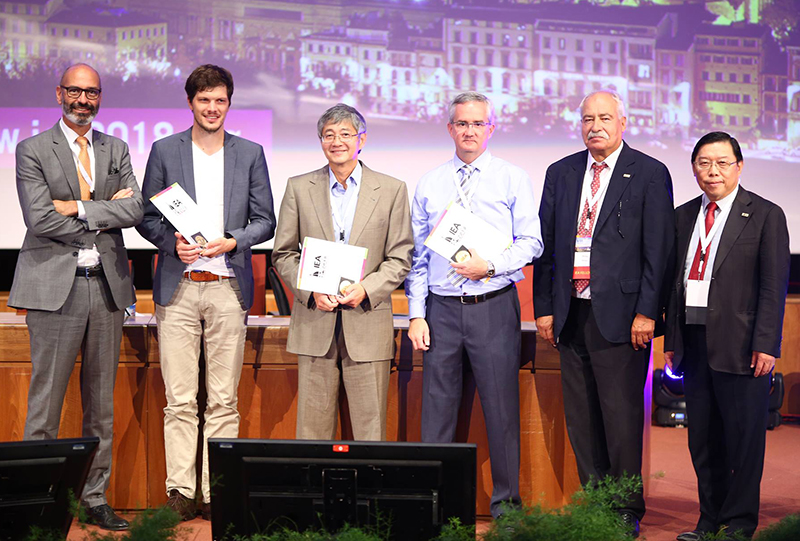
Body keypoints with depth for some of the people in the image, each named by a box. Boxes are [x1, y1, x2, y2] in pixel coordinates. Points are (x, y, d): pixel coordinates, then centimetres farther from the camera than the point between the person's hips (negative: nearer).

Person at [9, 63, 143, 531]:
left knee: (102, 404, 9)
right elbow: (40, 218, -11)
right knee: (46, 402, -2)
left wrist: (79, 208, -10)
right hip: (55, 286, -4)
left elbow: (135, 209, -1)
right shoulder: (33, 150, 1)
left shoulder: (116, 150, 14)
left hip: (108, 284, 4)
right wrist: (104, 217, -7)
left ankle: (96, 499, 17)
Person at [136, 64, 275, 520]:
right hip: (178, 288, 0)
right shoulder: (165, 151, 8)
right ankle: (181, 491, 7)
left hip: (229, 289, 1)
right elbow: (147, 217, 8)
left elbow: (265, 222, 9)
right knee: (180, 400, 0)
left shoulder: (251, 154, 9)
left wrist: (230, 242, -9)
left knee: (224, 400, 3)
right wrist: (173, 242, -11)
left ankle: (219, 492, 9)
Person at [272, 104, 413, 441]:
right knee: (313, 424, 5)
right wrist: (311, 290, -8)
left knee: (370, 428, 2)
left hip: (367, 321, -1)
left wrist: (367, 288, -13)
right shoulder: (299, 188, 8)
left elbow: (400, 258, 3)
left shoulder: (392, 190, 5)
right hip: (315, 324, 1)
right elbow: (283, 254, 8)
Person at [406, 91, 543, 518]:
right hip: (441, 308, 2)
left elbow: (531, 242, 1)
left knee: (501, 406, 1)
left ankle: (506, 500, 13)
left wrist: (491, 265, -15)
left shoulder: (513, 179, 6)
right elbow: (416, 255, 10)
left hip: (494, 306, -2)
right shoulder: (428, 185, 12)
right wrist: (416, 313, 3)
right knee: (437, 406, 4)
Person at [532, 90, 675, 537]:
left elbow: (659, 249, -5)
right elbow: (546, 244, 13)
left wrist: (646, 312, -11)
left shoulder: (650, 174, -1)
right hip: (571, 313, 5)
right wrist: (544, 307, 7)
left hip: (620, 313, -5)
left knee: (622, 415, -3)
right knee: (581, 417, 8)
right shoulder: (561, 173, 12)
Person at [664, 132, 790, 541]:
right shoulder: (683, 216, 14)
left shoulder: (766, 215, -1)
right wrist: (671, 340, 10)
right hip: (694, 340, 5)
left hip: (740, 345, -5)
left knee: (744, 435, 1)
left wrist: (765, 345, -13)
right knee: (702, 436, 10)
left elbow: (774, 287, -6)